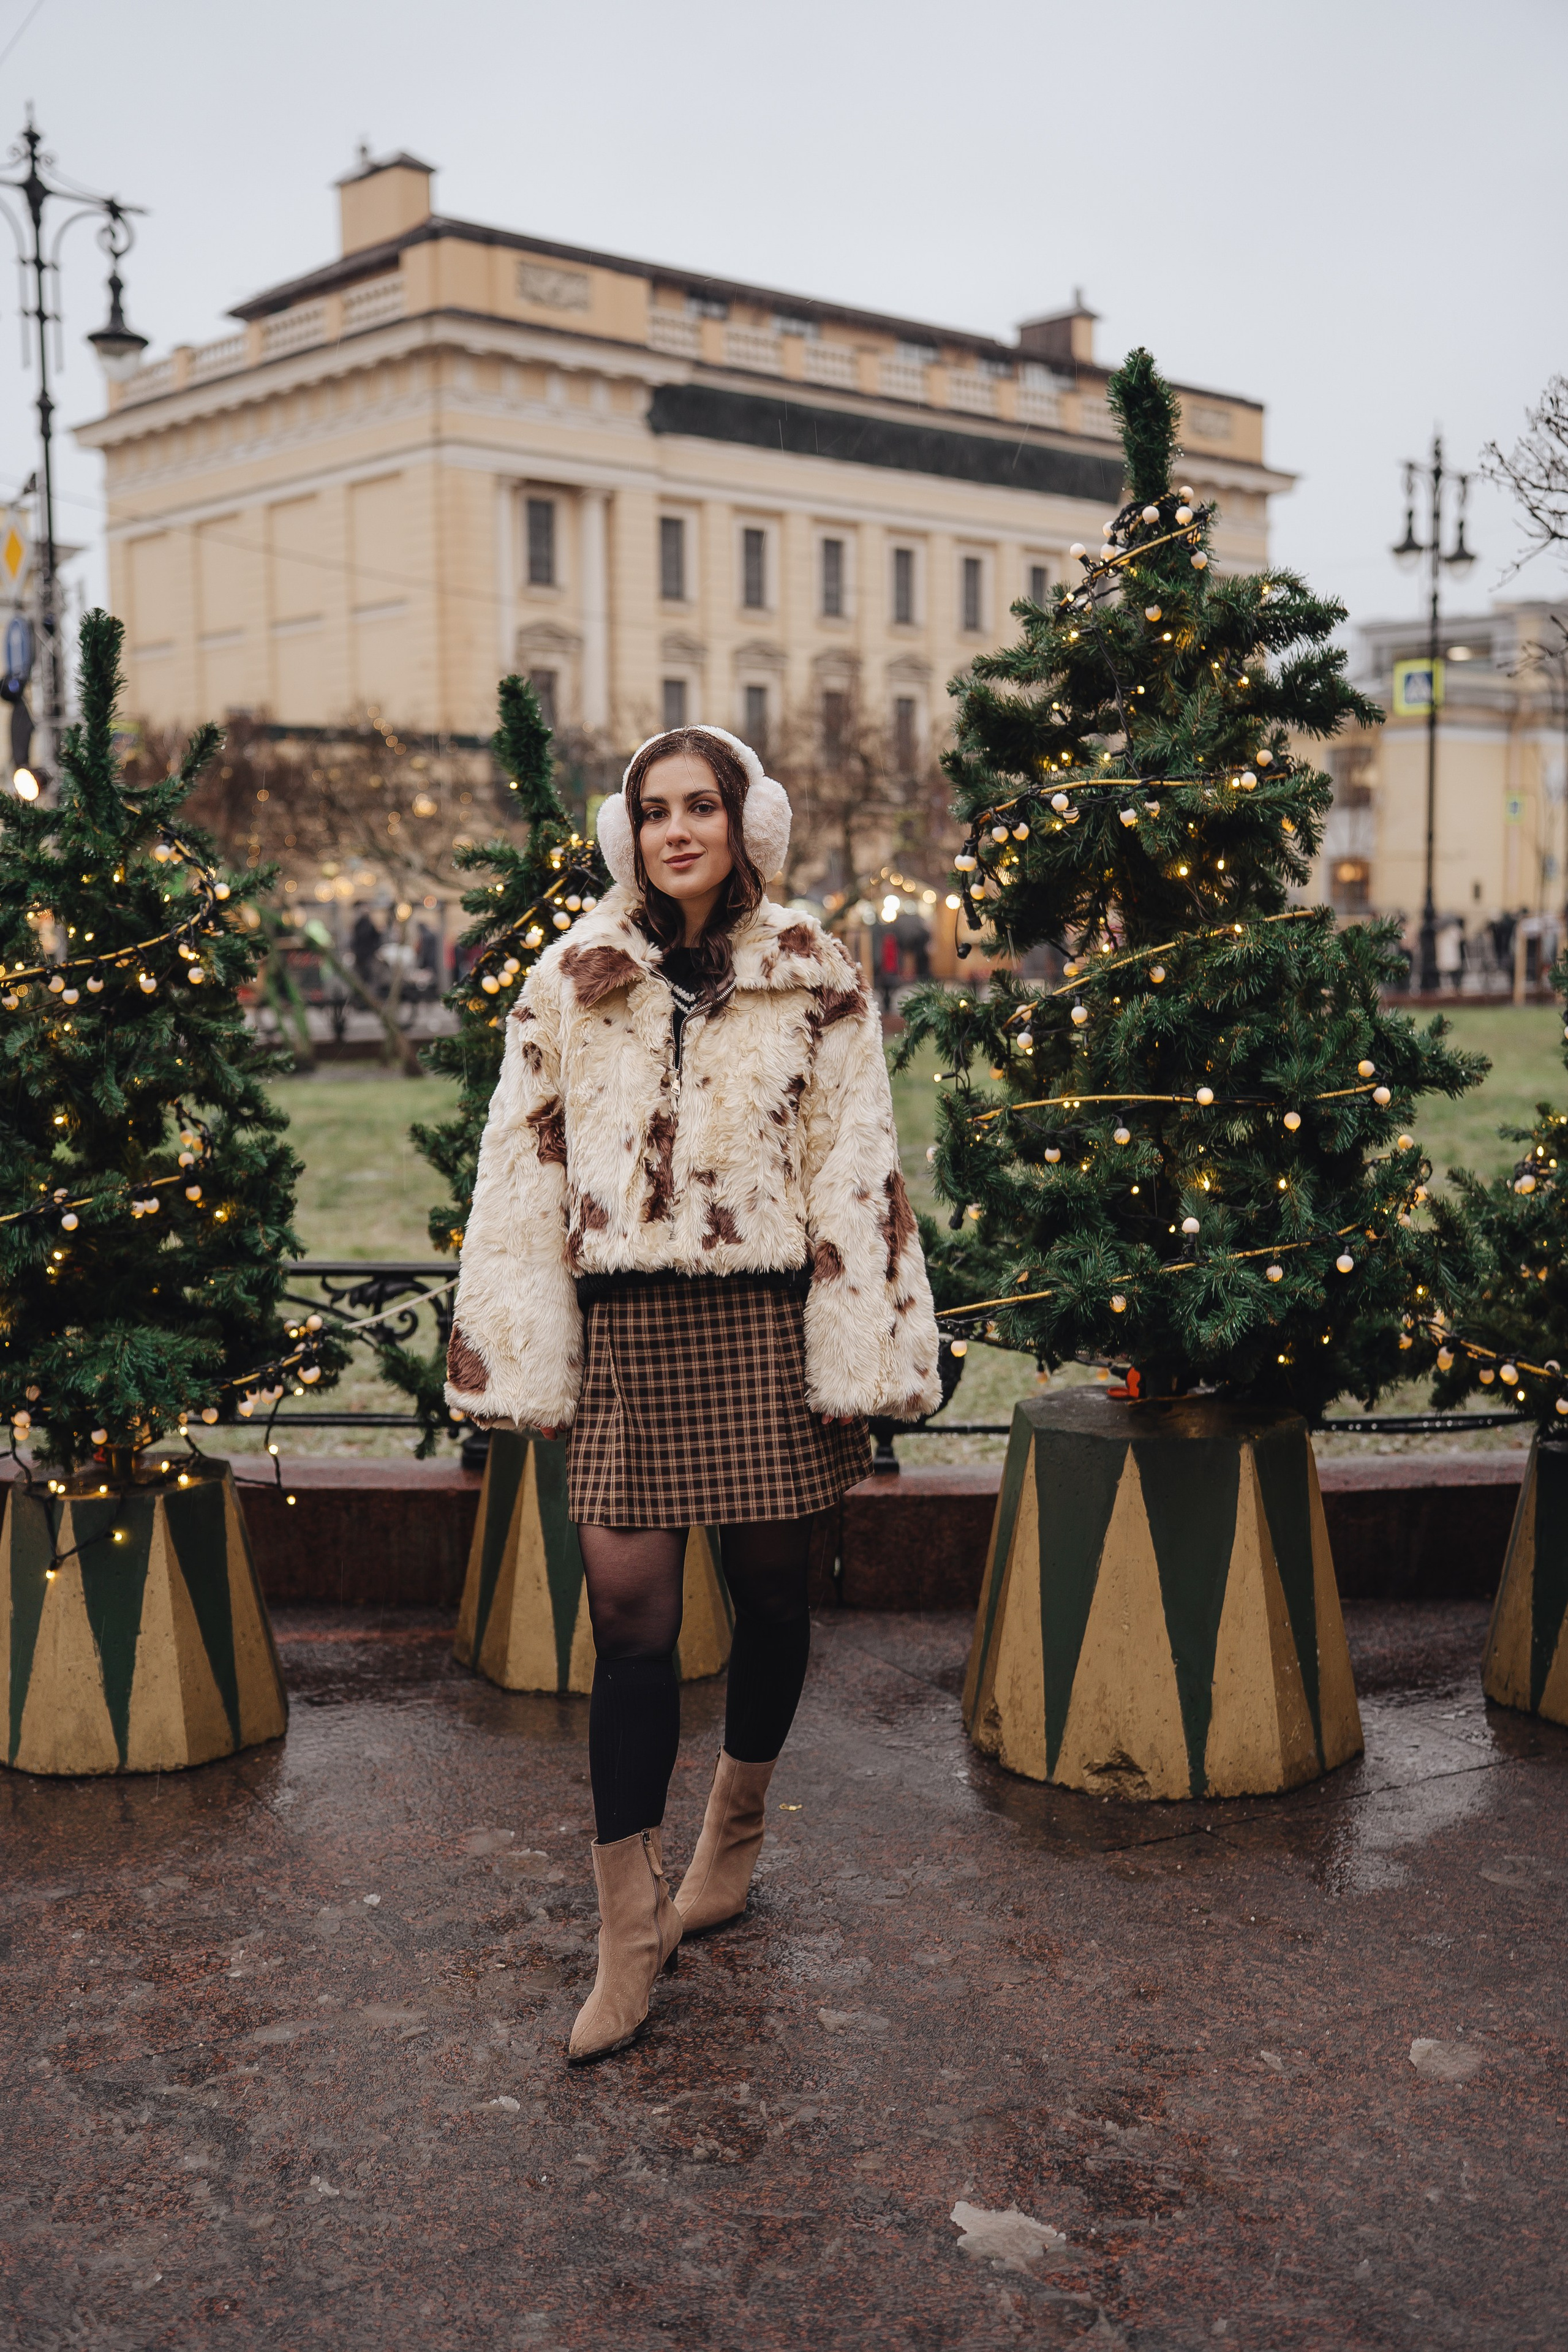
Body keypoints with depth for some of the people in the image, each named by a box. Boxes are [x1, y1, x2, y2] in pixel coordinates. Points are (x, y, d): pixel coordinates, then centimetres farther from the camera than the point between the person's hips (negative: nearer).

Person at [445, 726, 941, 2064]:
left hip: (766, 1325, 0)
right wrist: (522, 1361, 1)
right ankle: (631, 1928, 6)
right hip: (627, 1329, 0)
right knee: (628, 1615, -3)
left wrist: (862, 1355, -5)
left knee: (770, 1587, 12)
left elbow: (856, 1170, 1)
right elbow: (521, 1174, 6)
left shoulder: (813, 980, 4)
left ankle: (735, 1832, 37)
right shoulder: (570, 983, 7)